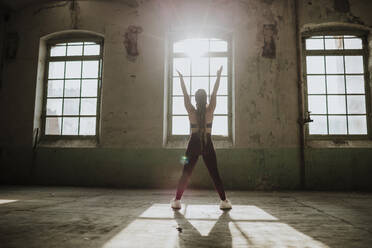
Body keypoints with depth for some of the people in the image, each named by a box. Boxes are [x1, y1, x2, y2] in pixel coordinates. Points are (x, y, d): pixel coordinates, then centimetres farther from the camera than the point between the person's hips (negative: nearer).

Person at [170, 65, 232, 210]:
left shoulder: (191, 111, -5)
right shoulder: (210, 111, -6)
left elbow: (185, 94, 2)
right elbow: (215, 92, 2)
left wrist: (181, 78, 11)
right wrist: (218, 76, 9)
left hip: (193, 145, 0)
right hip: (207, 145, 0)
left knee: (185, 174, 7)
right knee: (214, 174, 7)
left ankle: (177, 200, 8)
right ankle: (224, 201, 9)